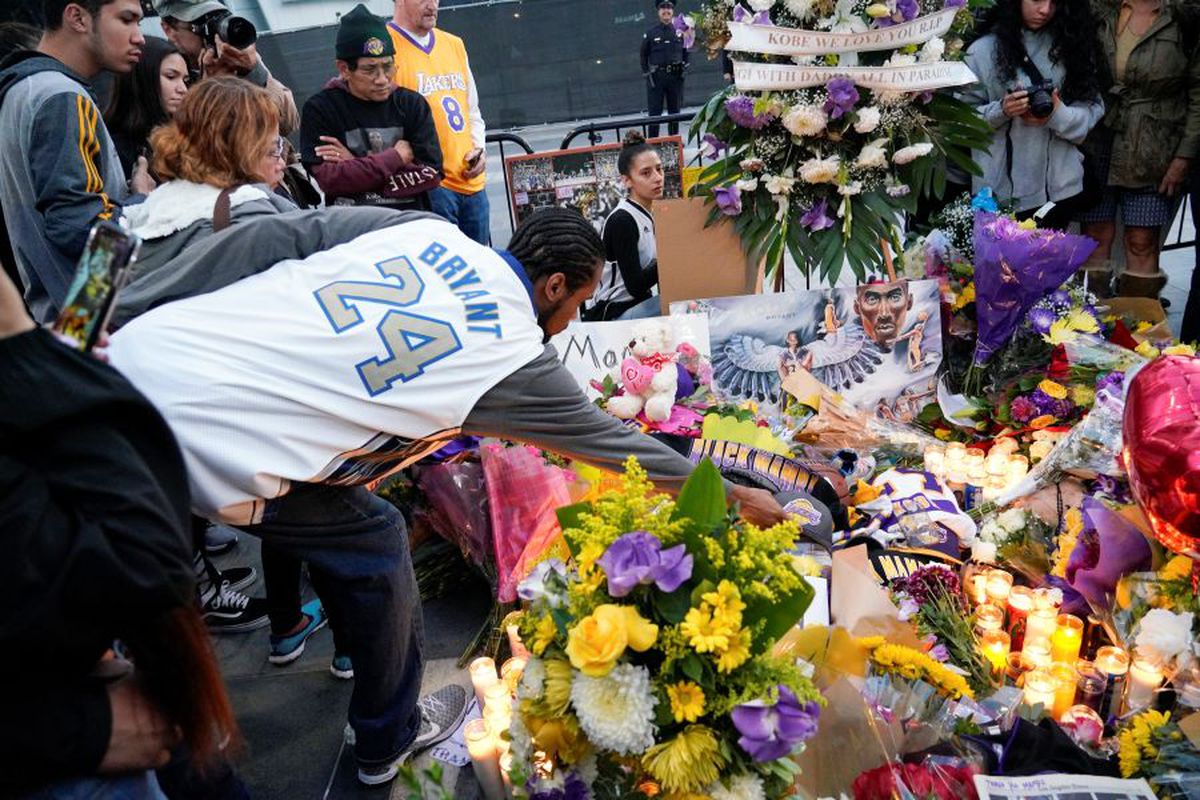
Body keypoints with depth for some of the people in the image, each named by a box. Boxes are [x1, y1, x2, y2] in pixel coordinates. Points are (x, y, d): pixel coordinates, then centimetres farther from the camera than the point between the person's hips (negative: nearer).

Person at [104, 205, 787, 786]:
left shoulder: (426, 230, 10)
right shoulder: (518, 356, -3)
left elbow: (274, 235, 8)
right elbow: (613, 443, 9)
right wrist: (735, 496, 24)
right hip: (210, 443, -7)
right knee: (373, 543, 11)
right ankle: (390, 738, 31)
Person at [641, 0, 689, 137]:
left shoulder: (679, 32, 7)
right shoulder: (650, 34, 0)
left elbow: (685, 53, 17)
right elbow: (643, 55, 2)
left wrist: (684, 68, 5)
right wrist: (646, 74, -5)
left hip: (675, 76, 3)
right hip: (656, 77, -3)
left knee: (674, 110, 10)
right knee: (654, 111, -2)